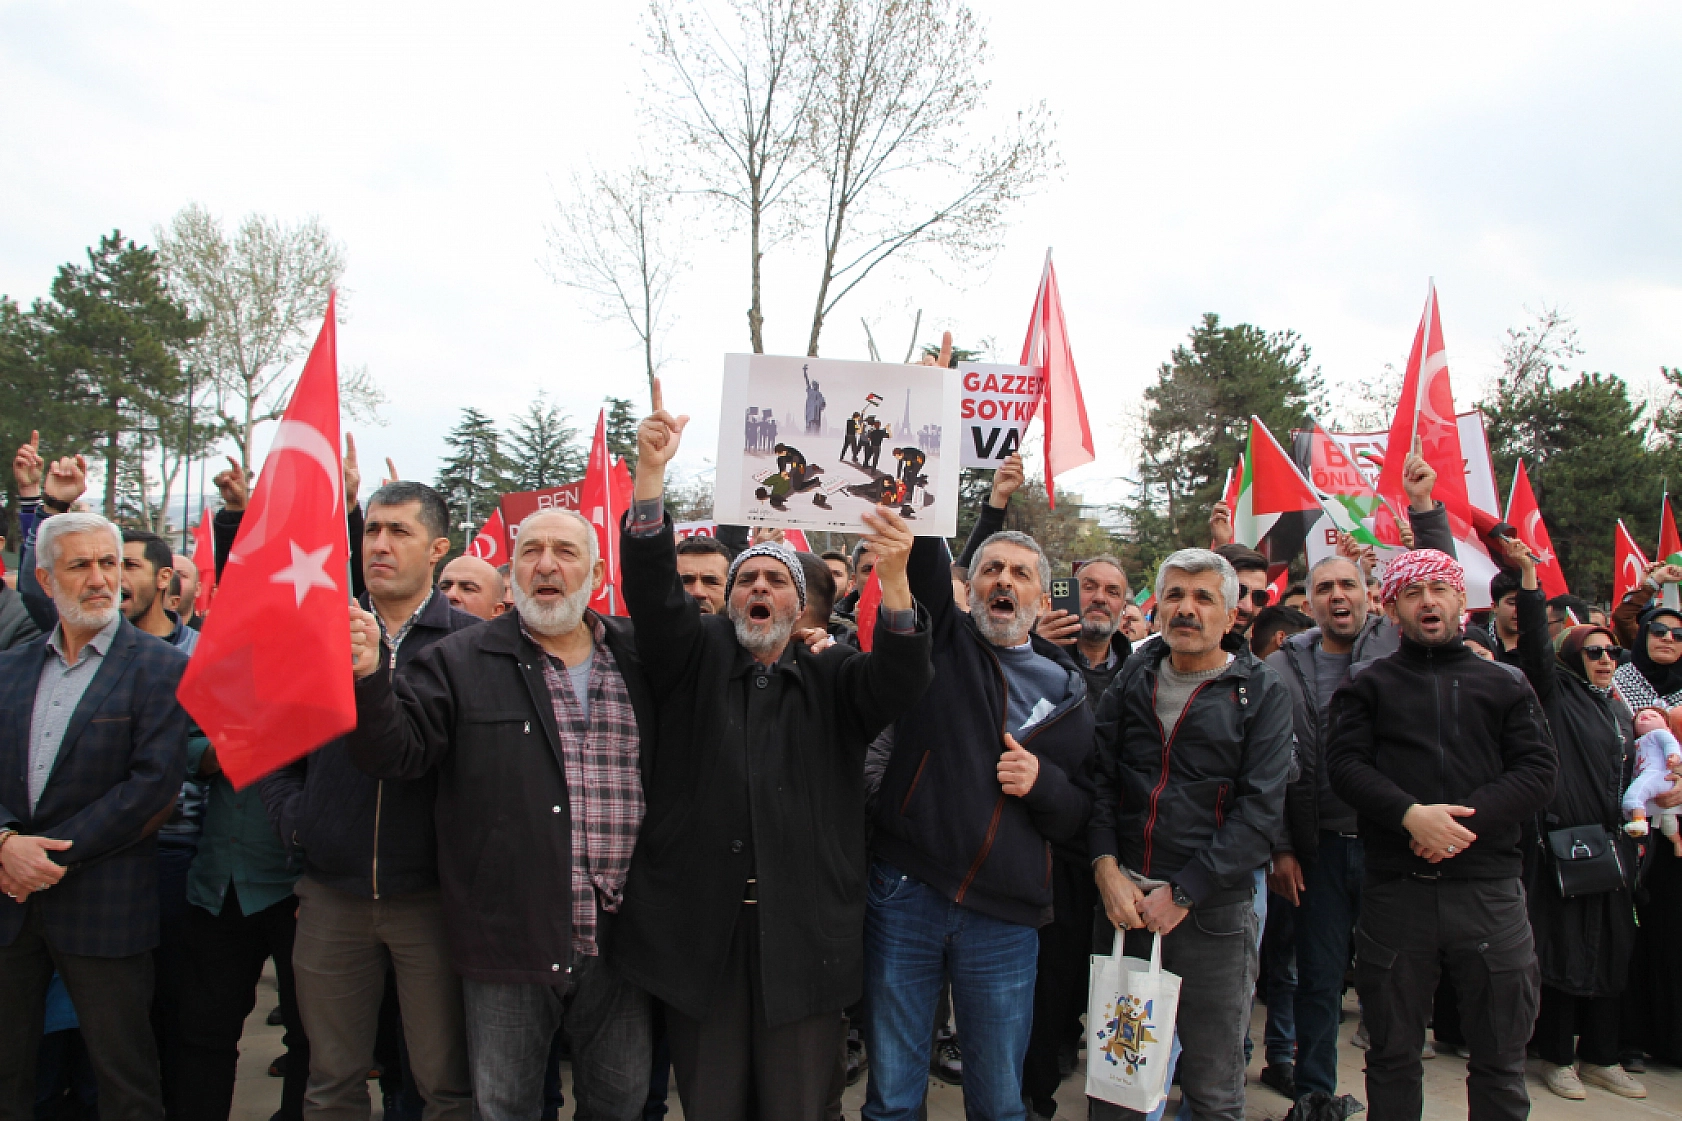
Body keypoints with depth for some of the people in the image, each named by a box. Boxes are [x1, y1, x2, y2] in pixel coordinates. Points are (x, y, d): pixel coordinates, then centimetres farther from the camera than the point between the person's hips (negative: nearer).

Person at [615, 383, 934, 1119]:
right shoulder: (695, 660, 8)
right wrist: (649, 472, -20)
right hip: (699, 928, 0)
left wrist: (893, 577, -28)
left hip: (804, 935, 0)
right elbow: (652, 589, -7)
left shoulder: (832, 679, 7)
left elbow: (900, 682, -11)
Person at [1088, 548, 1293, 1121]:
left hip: (1212, 908, -3)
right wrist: (1107, 868, -10)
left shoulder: (1261, 694, -1)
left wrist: (1183, 893, -14)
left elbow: (1260, 811, -9)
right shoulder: (1132, 682, 9)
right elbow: (1098, 778, 3)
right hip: (1123, 900, 3)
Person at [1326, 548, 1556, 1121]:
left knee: (1500, 1057, 9)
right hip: (1395, 888, -1)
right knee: (1393, 1054, 12)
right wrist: (1411, 814, -20)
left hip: (1490, 887, 1)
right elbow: (1345, 764, -4)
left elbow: (1537, 773, 0)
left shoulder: (1507, 683, 11)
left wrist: (1462, 819, -14)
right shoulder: (1368, 684, 9)